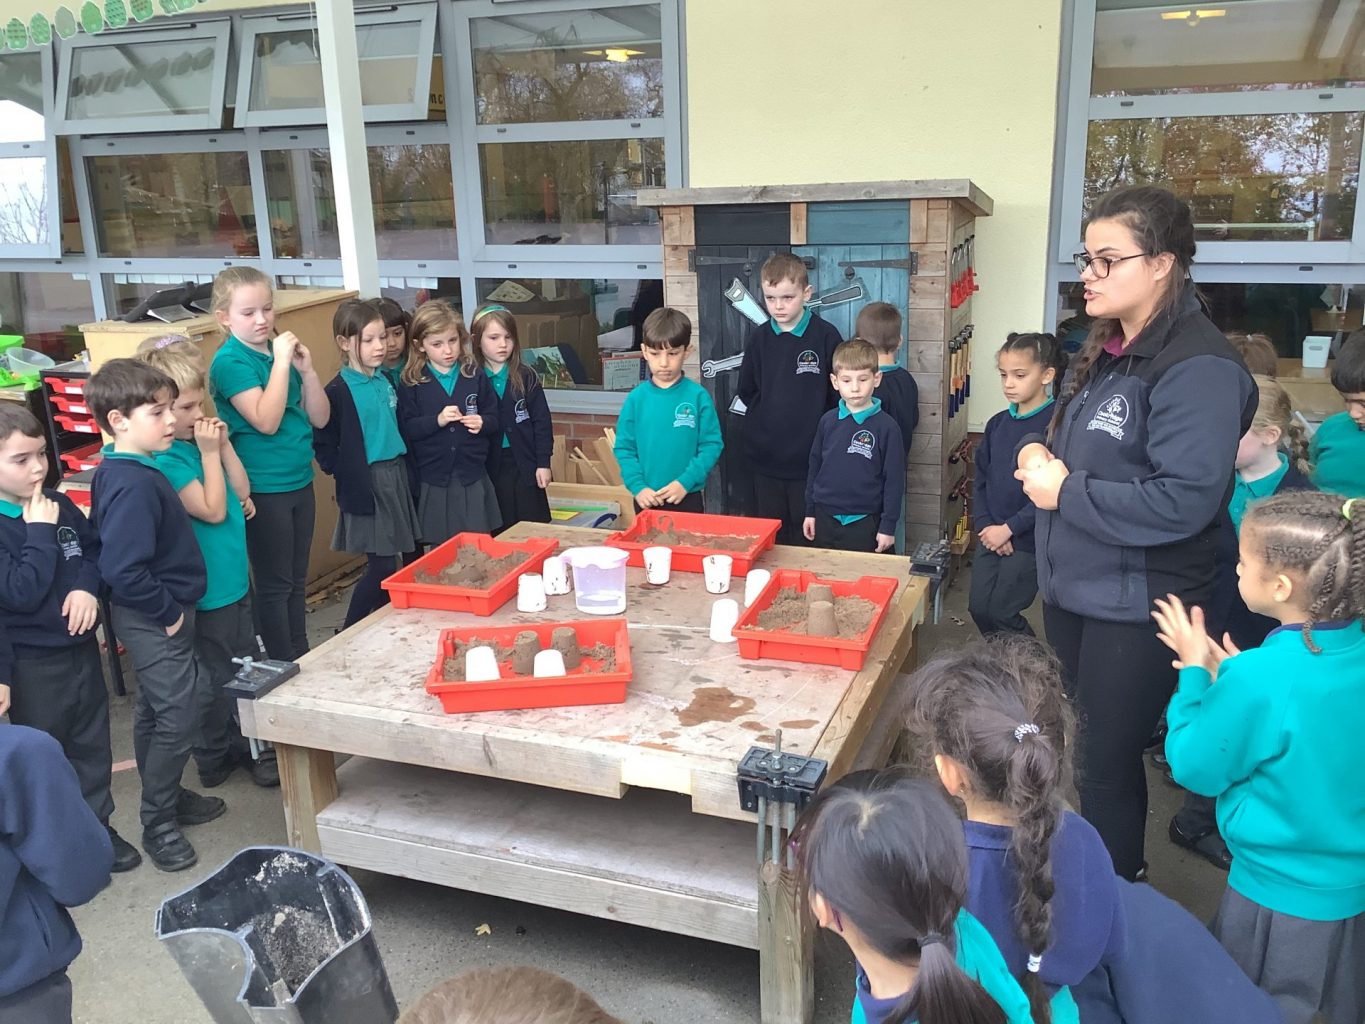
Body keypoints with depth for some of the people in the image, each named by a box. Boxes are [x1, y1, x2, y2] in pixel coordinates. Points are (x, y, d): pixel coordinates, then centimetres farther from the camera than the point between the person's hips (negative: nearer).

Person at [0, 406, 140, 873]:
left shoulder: (59, 504, 0)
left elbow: (94, 549, 11)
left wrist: (87, 586, -8)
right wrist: (40, 533, -25)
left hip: (81, 648, 6)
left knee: (92, 746, 19)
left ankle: (98, 826, 34)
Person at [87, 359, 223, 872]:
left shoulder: (119, 472, 4)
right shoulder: (134, 485, -27)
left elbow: (114, 551, 15)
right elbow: (123, 571, -32)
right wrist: (169, 612, -19)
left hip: (153, 617, 10)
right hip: (156, 621, -10)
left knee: (155, 712, 22)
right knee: (179, 718, 0)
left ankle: (168, 796, 38)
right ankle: (158, 824, 15)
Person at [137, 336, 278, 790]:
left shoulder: (197, 439, 4)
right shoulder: (164, 460, -21)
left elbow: (241, 490, 9)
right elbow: (213, 510, -22)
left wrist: (224, 444, -2)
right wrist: (209, 453, -18)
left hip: (234, 576, 9)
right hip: (208, 587, -9)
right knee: (218, 676, 6)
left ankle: (248, 746, 34)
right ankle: (214, 758, 23)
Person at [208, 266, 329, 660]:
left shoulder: (282, 351, 6)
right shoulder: (230, 361, -12)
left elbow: (319, 418, 6)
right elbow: (266, 421, -24)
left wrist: (307, 369, -8)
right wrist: (281, 362, -22)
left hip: (299, 480, 7)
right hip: (264, 489, -6)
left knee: (297, 580, 16)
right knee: (274, 584, 4)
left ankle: (302, 658, 28)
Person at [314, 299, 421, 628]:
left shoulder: (385, 382, 9)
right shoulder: (338, 391, -12)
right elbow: (324, 444, -12)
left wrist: (401, 471, 15)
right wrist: (347, 475, -11)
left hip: (396, 476, 7)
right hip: (365, 485, -7)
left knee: (391, 561, 10)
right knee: (383, 565, -6)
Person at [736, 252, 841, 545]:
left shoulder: (825, 336, -8)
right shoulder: (759, 338, 3)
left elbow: (839, 395, -4)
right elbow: (746, 391, 14)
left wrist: (819, 426, -4)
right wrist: (766, 420, 6)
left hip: (810, 459, -3)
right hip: (767, 457, 3)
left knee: (807, 539, 6)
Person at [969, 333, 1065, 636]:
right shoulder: (997, 423, 7)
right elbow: (979, 478, 10)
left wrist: (1009, 528, -16)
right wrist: (985, 525, -4)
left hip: (1029, 540, -6)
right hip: (991, 536, 6)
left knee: (1002, 613, -1)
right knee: (979, 608, 9)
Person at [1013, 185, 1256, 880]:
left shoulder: (1197, 367, -21)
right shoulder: (1105, 351, 8)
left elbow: (1183, 502, -28)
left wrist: (1065, 493, -20)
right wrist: (1041, 459, -1)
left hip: (1136, 609, -9)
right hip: (1074, 588, 9)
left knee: (1105, 768, 4)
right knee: (1074, 746, 22)